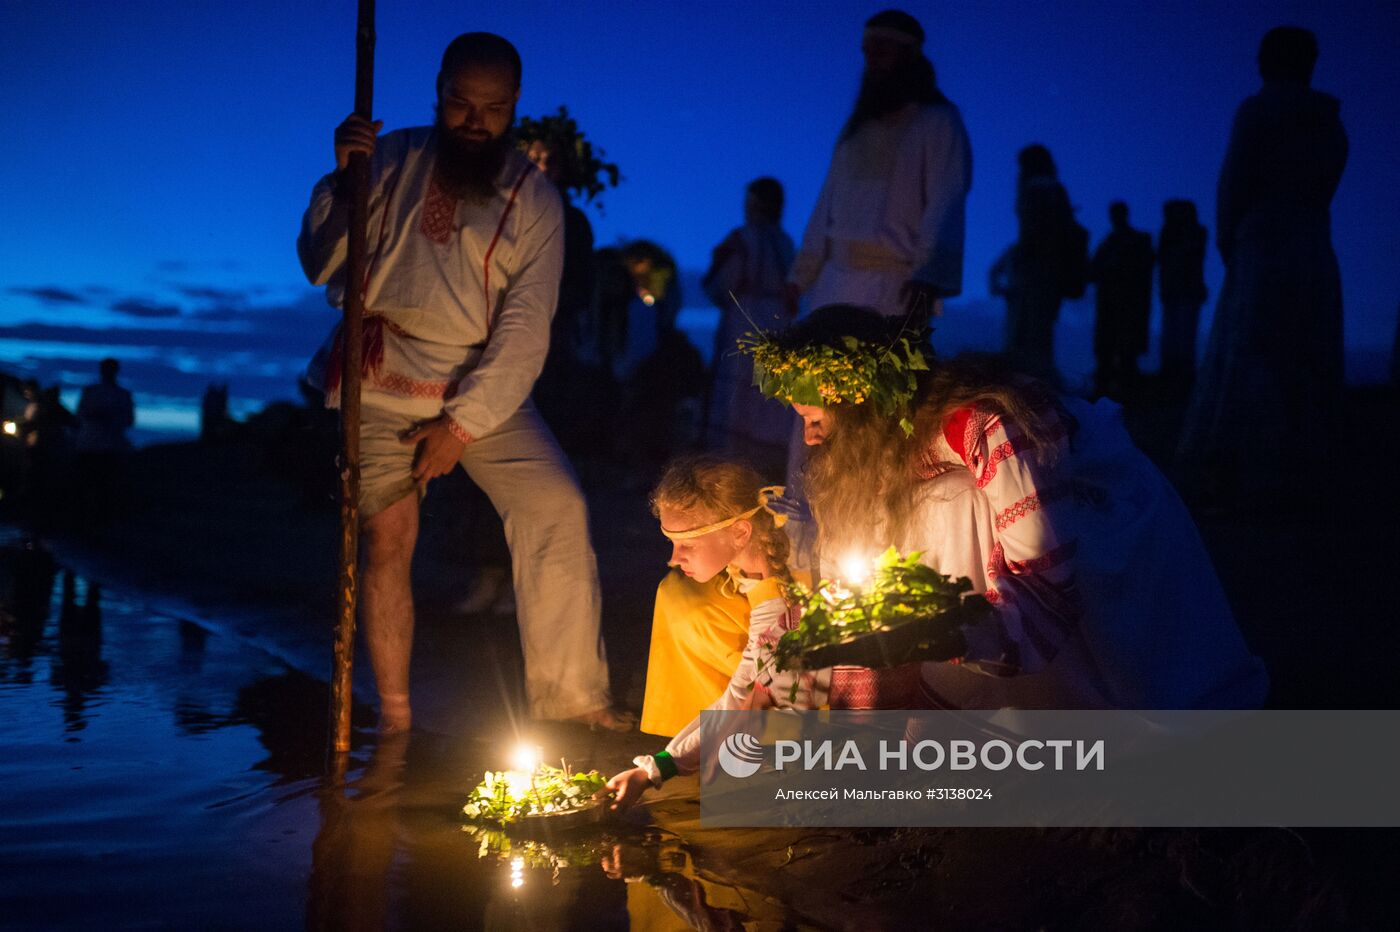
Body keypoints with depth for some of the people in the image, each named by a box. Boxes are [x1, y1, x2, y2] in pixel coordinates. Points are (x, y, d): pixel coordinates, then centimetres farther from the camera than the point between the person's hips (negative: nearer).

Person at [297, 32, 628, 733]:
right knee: (387, 536, -9)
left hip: (482, 387, 0)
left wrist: (463, 424, -13)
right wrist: (342, 180, -15)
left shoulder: (534, 199, 1)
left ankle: (570, 694, -5)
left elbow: (525, 328, -5)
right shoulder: (392, 160, 4)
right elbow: (320, 267, 1)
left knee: (557, 507, -15)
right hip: (382, 380, 0)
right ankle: (394, 720, 2)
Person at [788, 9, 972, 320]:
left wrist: (928, 276, -25)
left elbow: (946, 206, -12)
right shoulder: (857, 126, 20)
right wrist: (801, 275, 13)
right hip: (836, 284, 6)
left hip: (896, 286, -6)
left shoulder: (939, 123, 0)